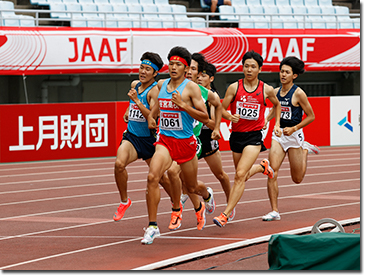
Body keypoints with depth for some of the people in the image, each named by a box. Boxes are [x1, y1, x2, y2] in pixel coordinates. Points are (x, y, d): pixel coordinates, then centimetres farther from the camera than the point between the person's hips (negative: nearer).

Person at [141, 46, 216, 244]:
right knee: (152, 177, -23)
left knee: (192, 187, 16)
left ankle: (207, 195, 57)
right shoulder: (161, 84, 6)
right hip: (165, 140, 3)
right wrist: (151, 115, 11)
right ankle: (152, 226, -19)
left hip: (185, 142, -3)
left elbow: (205, 118, -12)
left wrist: (183, 105, -22)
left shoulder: (191, 88, -9)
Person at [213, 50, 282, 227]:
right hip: (236, 135, 3)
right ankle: (261, 167, 56)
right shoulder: (234, 87, -3)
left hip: (254, 136, -3)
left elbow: (276, 104, 21)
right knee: (242, 175, 19)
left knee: (240, 175, -18)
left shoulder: (266, 90, -1)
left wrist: (277, 124, 11)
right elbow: (222, 109, 0)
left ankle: (225, 214, -20)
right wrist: (230, 116, -21)